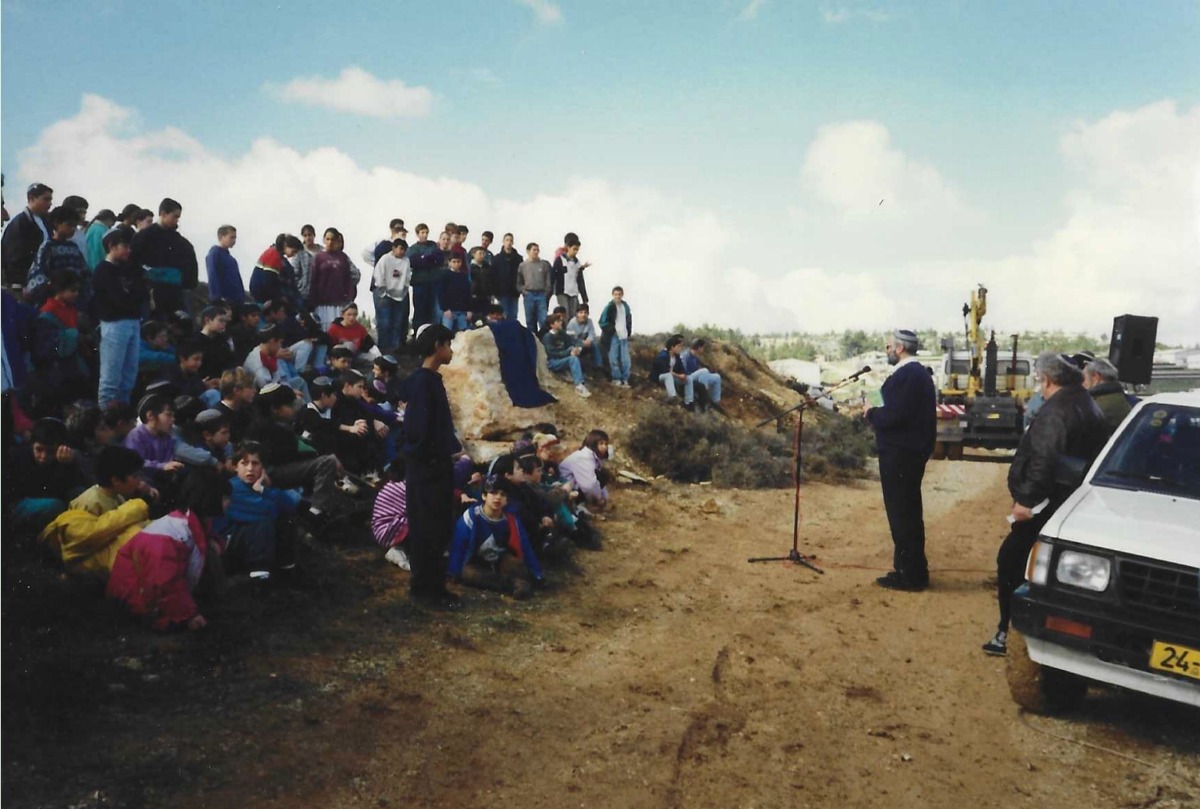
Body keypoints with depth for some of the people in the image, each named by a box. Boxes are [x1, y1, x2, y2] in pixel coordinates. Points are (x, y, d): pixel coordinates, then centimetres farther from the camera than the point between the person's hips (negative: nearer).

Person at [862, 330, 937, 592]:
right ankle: (913, 570, 27)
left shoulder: (905, 375, -18)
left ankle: (909, 574, 3)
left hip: (899, 454, -11)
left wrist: (871, 413, -8)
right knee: (909, 512, 17)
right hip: (913, 451, 11)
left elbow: (894, 415, -25)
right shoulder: (920, 373, 15)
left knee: (901, 513, -4)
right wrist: (877, 412, 10)